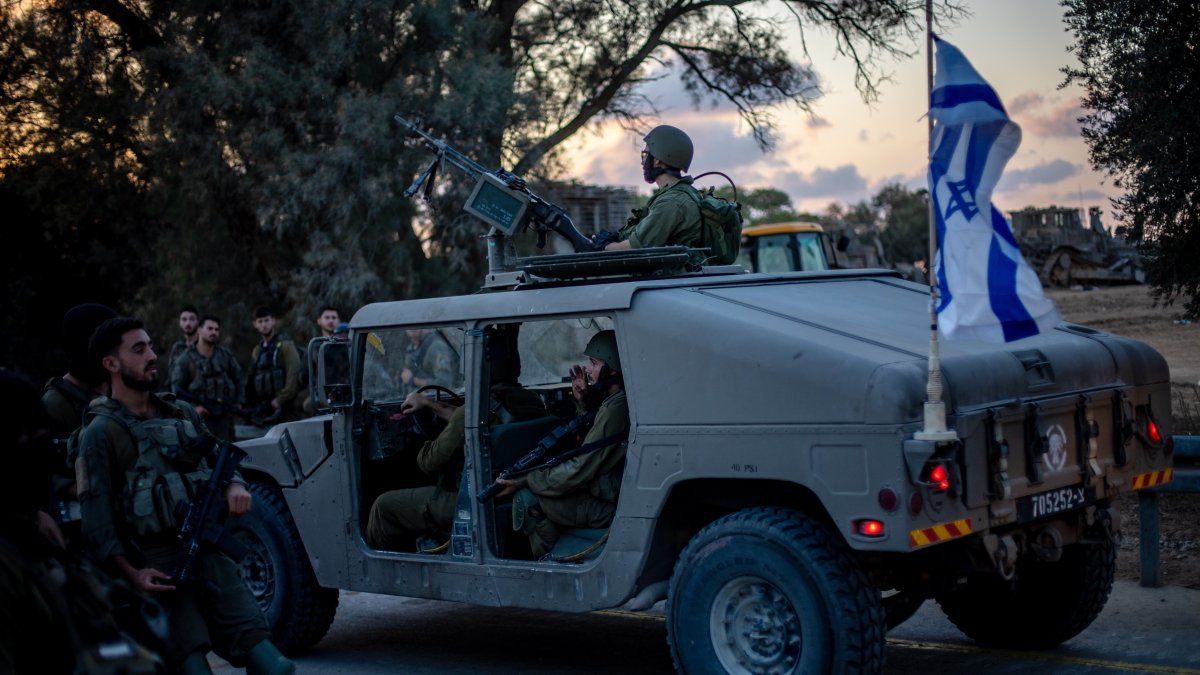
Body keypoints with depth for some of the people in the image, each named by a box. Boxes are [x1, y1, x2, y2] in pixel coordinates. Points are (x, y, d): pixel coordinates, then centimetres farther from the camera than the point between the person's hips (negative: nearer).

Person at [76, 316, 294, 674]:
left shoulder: (183, 413, 18)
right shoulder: (101, 432, 1)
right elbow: (96, 517, -5)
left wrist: (235, 487, -2)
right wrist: (131, 573, -19)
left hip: (208, 554, 4)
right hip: (158, 567, -4)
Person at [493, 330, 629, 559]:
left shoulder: (616, 408, -22)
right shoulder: (618, 401, 8)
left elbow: (579, 471, -22)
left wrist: (522, 482, -15)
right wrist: (583, 402, 7)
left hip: (609, 507, -10)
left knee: (527, 499, -13)